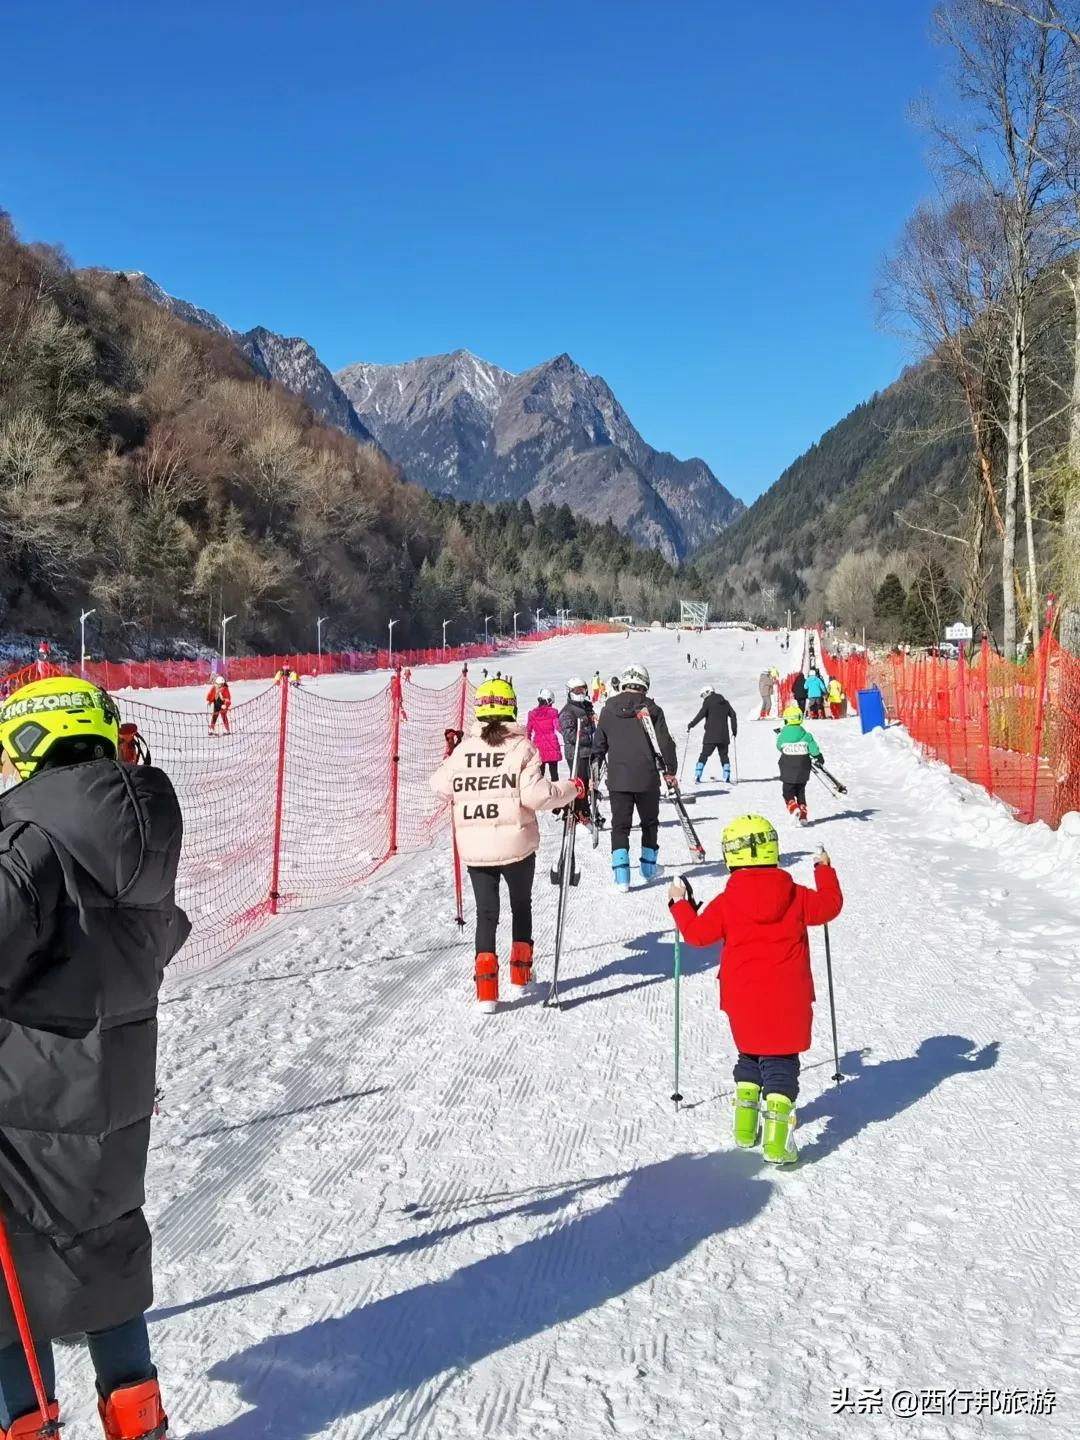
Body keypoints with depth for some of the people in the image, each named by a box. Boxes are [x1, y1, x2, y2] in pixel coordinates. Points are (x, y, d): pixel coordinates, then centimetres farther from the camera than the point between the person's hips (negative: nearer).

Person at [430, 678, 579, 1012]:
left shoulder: (463, 749, -1)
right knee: (521, 905, 22)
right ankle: (520, 972, 29)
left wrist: (447, 762, 27)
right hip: (516, 843, -2)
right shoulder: (522, 746, -9)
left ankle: (486, 987, 1)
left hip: (474, 847, 2)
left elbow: (442, 787, 6)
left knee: (486, 912, 10)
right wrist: (572, 790, -3)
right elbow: (535, 794, -17)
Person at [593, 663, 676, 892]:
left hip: (617, 778, 1)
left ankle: (621, 874, -7)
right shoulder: (651, 710, -5)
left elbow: (599, 744, 8)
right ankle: (649, 866, 27)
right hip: (647, 778, -1)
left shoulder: (608, 710, 2)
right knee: (649, 822, 17)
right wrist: (670, 770, 9)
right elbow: (665, 743, -4)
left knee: (620, 825, 3)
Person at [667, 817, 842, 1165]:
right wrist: (825, 871, 24)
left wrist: (680, 904, 16)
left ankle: (745, 1127, 25)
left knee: (750, 1056, 22)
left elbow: (697, 932, -1)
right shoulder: (796, 896, -4)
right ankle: (776, 1140, -11)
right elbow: (830, 905, 9)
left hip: (743, 1001, 1)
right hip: (788, 1000, -1)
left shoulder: (726, 903, -7)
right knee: (781, 1062, 1)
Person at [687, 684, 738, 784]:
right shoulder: (724, 702, 15)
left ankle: (697, 776, -8)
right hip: (724, 735, 4)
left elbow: (700, 715, -11)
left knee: (704, 755, 0)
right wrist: (734, 730, 17)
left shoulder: (708, 702, -2)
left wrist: (690, 725, -5)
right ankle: (727, 778, 1)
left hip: (711, 735, -4)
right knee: (724, 756, 11)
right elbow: (733, 715, 13)